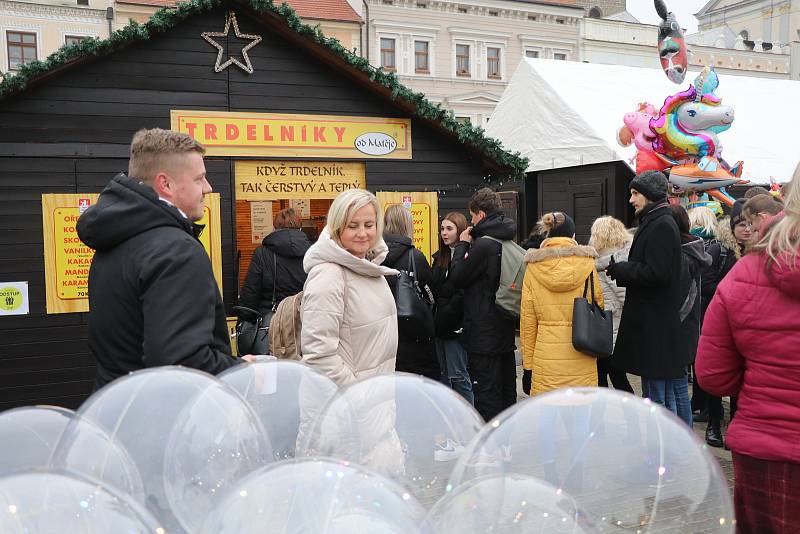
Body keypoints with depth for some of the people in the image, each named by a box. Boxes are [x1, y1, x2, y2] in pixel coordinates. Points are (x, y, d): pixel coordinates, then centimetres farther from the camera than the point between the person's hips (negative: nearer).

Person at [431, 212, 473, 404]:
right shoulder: (439, 257, 14)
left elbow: (462, 294, -17)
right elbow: (433, 289, 14)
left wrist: (444, 319, -15)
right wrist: (434, 320, 4)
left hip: (455, 326, -8)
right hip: (439, 325, 8)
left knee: (458, 375, -2)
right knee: (444, 375, 13)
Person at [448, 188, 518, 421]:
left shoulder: (484, 244, -19)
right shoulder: (509, 242, 9)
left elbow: (457, 278, -11)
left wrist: (462, 245, 0)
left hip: (484, 334, -9)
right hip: (506, 331, 9)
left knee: (486, 395, -2)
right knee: (507, 391, 17)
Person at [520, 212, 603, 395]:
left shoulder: (534, 267, 1)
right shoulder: (586, 263, 1)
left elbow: (527, 318, 2)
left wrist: (528, 362, 8)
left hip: (546, 357, 0)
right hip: (582, 358, 0)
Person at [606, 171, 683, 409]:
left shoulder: (662, 226, -15)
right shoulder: (653, 222, 17)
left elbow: (655, 273, -24)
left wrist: (619, 269, -12)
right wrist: (621, 269, 6)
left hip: (655, 325, -11)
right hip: (650, 322, 11)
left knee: (655, 397, -3)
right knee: (651, 393, 18)